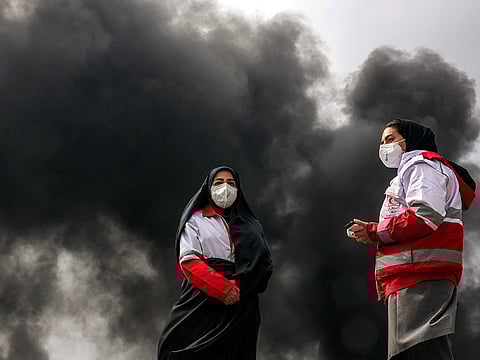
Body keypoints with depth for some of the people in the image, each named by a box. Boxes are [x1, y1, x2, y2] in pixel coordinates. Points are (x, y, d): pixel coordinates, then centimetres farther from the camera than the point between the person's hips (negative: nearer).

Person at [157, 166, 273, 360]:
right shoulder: (196, 220, 12)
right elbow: (189, 261, -3)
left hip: (241, 307, 3)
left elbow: (264, 264, 7)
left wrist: (237, 288, -12)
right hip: (202, 304, -2)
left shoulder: (250, 225, 20)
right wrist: (223, 288, -17)